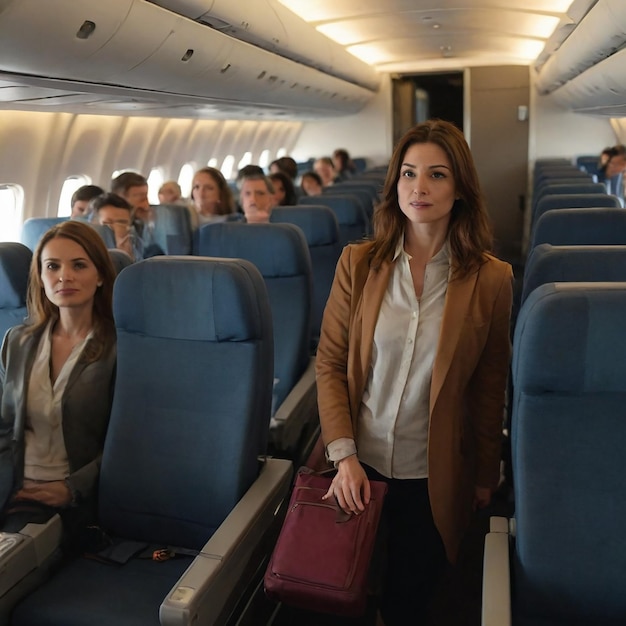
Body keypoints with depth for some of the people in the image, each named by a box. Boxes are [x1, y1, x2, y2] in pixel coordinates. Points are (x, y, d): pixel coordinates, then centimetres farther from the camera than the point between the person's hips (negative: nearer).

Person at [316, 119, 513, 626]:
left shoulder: (491, 279, -9)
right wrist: (343, 454, -12)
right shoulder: (358, 263, -7)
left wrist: (486, 475, 7)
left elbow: (489, 389, -1)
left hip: (433, 478, -1)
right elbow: (330, 364, -3)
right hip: (357, 467, 1)